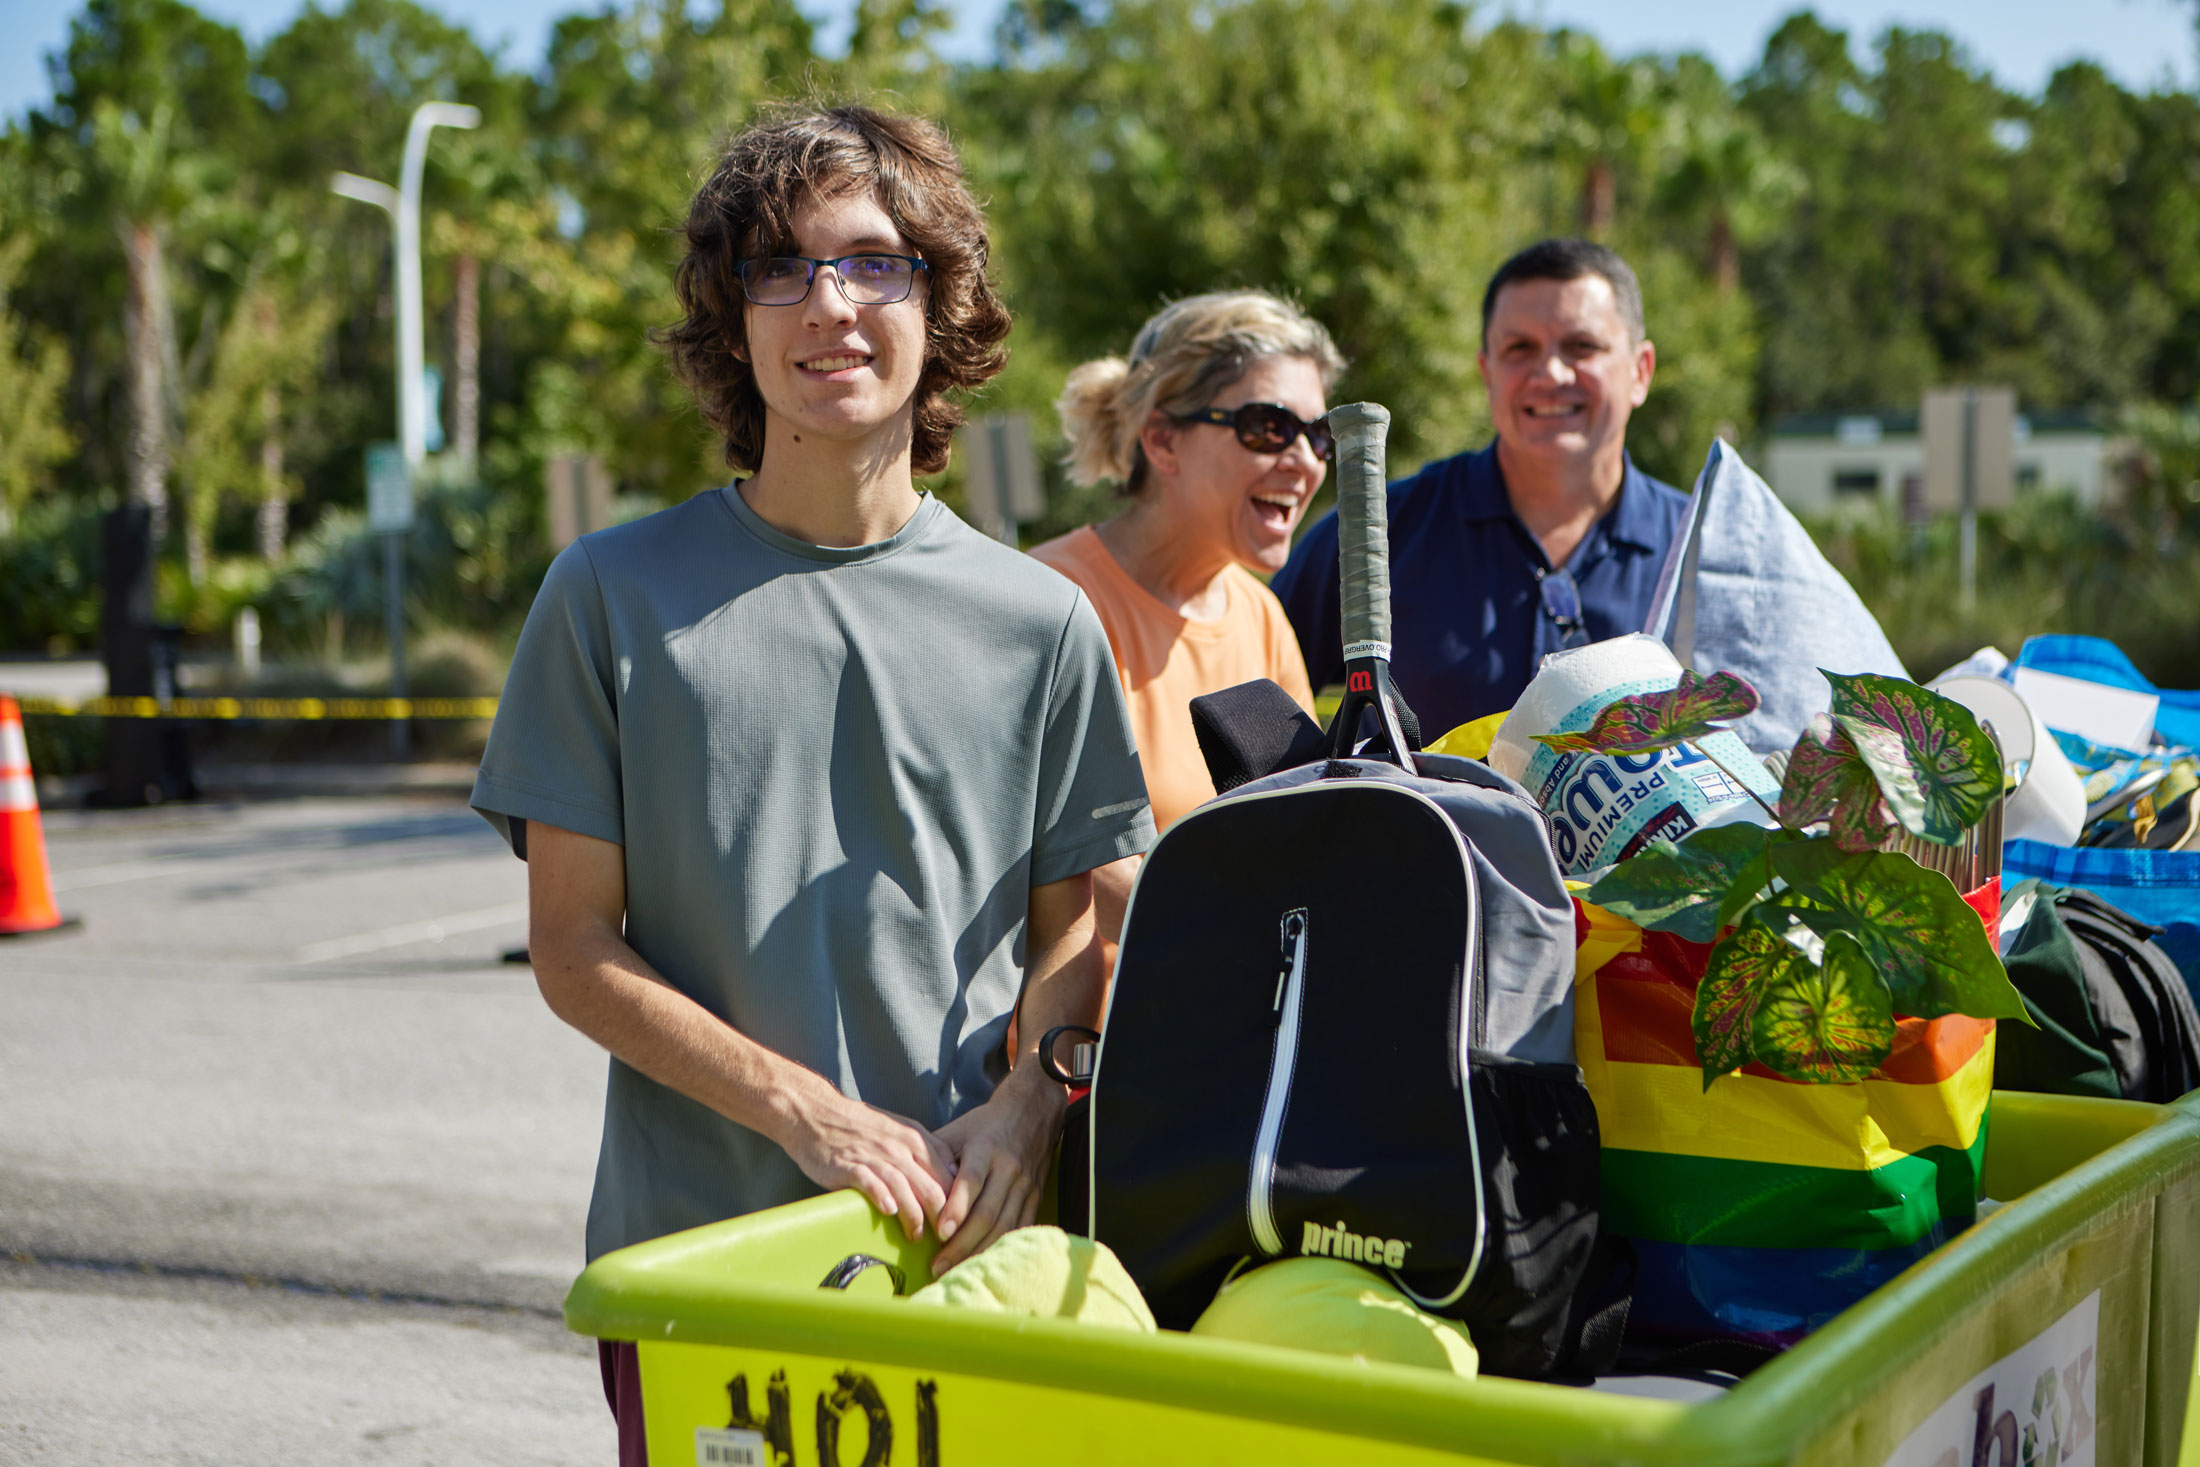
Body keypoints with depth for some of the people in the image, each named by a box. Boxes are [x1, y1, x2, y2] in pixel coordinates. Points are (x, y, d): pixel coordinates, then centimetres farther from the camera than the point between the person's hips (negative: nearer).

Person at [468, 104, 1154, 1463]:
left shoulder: (1038, 620, 3)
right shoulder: (615, 595, -1)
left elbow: (1071, 931, 9)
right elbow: (574, 948, -2)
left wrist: (1027, 1106, -11)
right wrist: (813, 1113, -12)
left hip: (969, 1243, 1)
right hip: (689, 1243, -1)